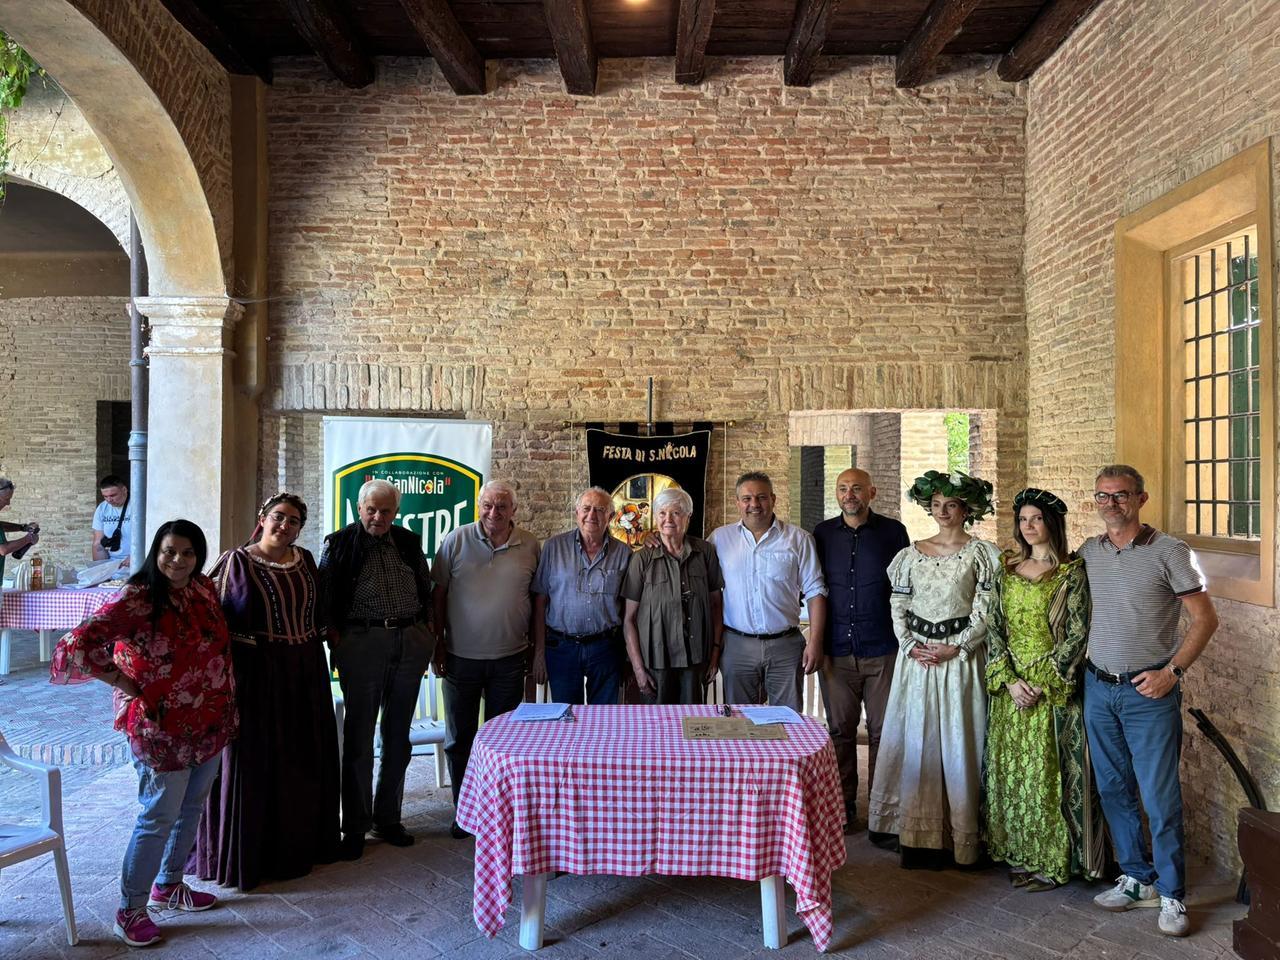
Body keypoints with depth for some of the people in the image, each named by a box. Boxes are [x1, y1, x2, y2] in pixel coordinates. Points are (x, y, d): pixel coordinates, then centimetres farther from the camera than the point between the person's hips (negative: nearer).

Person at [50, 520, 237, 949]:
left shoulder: (205, 589, 2)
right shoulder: (137, 599, -19)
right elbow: (80, 644, -26)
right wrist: (125, 682, -18)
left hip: (209, 722, 7)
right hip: (162, 728, -7)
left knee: (192, 808, 19)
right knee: (160, 817, 4)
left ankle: (168, 885, 39)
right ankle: (130, 909, 23)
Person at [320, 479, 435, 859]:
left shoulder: (409, 542, 10)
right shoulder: (340, 543, -1)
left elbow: (426, 591, 16)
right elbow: (325, 599, -1)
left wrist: (426, 634, 7)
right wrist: (337, 642, -9)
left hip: (410, 643, 4)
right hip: (362, 642, -4)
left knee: (398, 737, 11)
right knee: (359, 738, 3)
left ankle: (387, 818, 24)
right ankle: (355, 827, 14)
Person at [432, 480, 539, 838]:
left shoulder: (530, 546, 0)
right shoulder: (457, 540, -4)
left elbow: (538, 597, 7)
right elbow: (439, 593, 0)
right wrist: (437, 645, -2)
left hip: (509, 660, 1)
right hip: (461, 657, 0)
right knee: (459, 739, 11)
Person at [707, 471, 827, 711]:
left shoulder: (799, 539, 1)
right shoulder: (720, 538, 4)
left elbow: (815, 592, 1)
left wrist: (815, 642, -6)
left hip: (786, 646, -1)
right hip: (736, 645, 1)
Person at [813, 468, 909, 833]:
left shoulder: (893, 532, 1)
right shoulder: (822, 534, 6)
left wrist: (905, 638, 3)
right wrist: (819, 644, 8)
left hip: (882, 650, -1)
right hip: (836, 650, 1)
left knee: (882, 731, 5)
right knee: (840, 731, 8)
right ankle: (843, 807, 20)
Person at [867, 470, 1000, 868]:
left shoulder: (981, 553, 0)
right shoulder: (912, 554, 9)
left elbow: (985, 612, -5)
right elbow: (898, 606, 8)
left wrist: (955, 647, -13)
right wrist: (910, 646, -5)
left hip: (960, 656, -3)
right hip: (916, 656, 4)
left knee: (958, 742, 1)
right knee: (914, 741, 6)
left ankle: (960, 835, 12)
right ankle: (917, 832, 15)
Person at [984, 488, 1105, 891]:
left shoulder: (1071, 572, -7)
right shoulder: (1007, 570, 7)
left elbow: (1078, 635, -11)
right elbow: (994, 627, 4)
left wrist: (1042, 683, -15)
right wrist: (1010, 679, -7)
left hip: (1054, 688, -5)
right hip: (1011, 686, 5)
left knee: (1048, 772, 2)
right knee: (1010, 771, 10)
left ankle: (1053, 862, 17)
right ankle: (1019, 854, 25)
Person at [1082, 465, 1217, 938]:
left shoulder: (1169, 552, -8)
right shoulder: (1088, 552, 6)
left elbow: (1205, 618, -6)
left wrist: (1172, 671, -13)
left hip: (1148, 691, -5)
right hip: (1098, 688, 5)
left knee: (1160, 798, 0)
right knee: (1114, 791, 13)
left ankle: (1171, 895, 14)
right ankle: (1138, 879, 28)